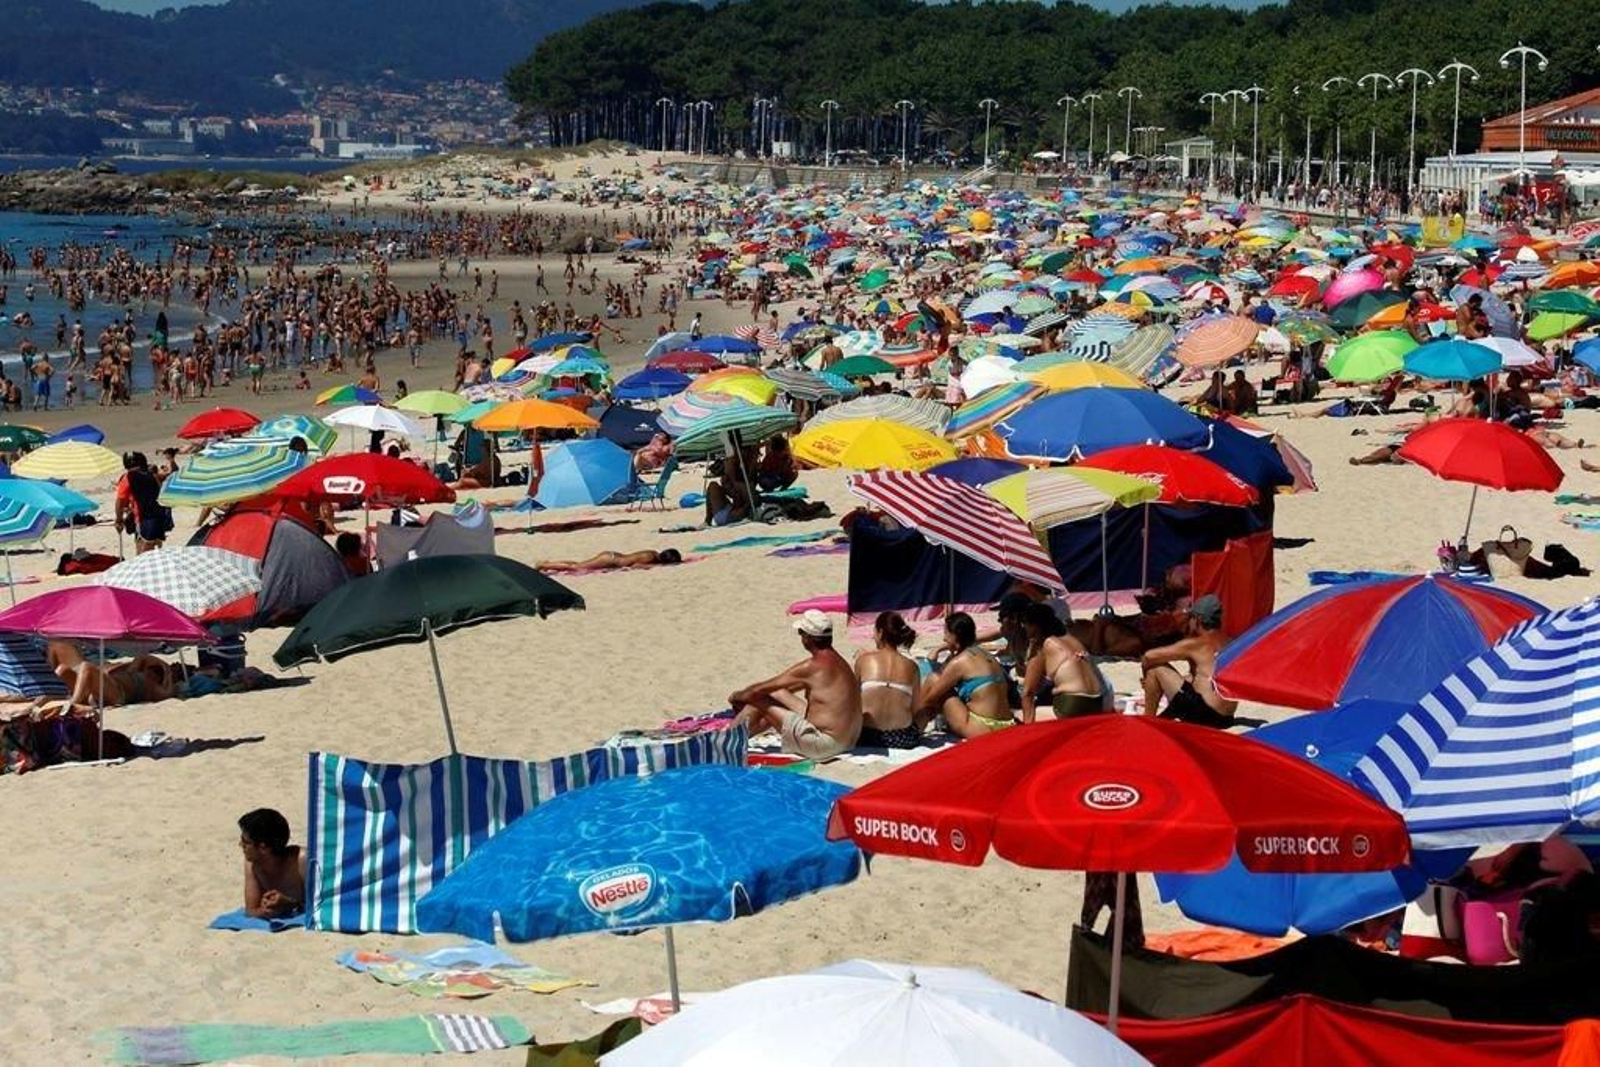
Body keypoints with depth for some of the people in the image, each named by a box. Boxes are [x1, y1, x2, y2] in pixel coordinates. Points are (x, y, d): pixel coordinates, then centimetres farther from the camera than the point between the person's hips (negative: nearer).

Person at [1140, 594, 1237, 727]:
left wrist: (1148, 678, 17)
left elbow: (1149, 657, -5)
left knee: (1156, 668, 1)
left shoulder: (1195, 645, -6)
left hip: (1204, 714, -8)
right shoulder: (1229, 643, 14)